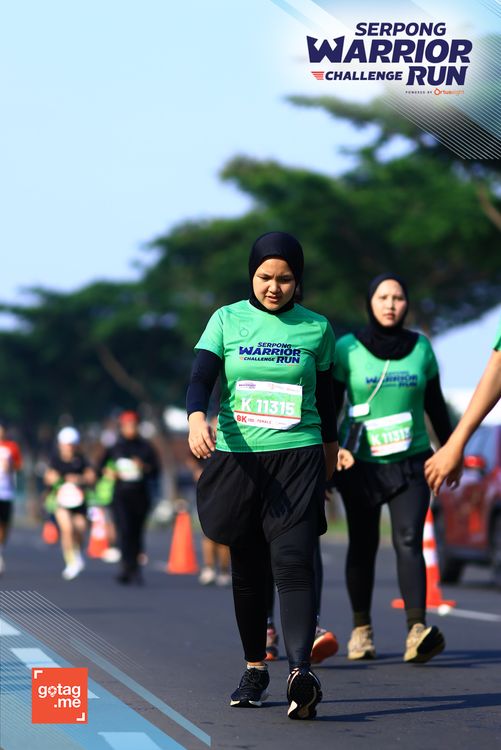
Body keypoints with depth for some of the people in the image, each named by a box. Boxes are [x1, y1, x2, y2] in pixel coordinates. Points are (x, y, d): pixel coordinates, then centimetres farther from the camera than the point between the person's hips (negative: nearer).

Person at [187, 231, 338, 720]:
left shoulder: (315, 328, 5)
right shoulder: (226, 320, 4)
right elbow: (201, 378, -6)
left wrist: (329, 458, 21)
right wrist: (197, 418, -27)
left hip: (297, 456, -1)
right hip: (236, 455, 2)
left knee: (292, 561, -16)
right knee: (247, 568, 9)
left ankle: (301, 671, -27)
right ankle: (255, 669, 23)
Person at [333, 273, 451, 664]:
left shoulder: (421, 347, 6)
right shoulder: (347, 349, -1)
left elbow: (435, 405, 14)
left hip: (411, 461, 1)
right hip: (361, 464, 0)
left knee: (409, 541, -13)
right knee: (363, 545, 6)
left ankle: (417, 631, -24)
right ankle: (361, 629, 19)